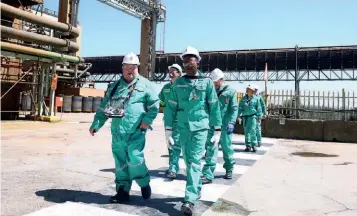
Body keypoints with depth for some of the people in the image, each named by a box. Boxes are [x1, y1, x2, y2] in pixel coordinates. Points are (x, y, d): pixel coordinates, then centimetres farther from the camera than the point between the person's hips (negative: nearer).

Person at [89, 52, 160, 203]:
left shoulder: (144, 84, 3)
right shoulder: (114, 86, 15)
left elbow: (154, 104, 2)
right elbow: (104, 108, 17)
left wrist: (147, 119, -11)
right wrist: (96, 125, 11)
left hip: (136, 131, -4)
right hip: (117, 132, 5)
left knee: (134, 158, -11)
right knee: (120, 162, 9)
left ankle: (144, 184, 17)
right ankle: (122, 191, 21)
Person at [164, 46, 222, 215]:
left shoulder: (206, 82, 0)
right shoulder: (178, 83, 7)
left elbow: (214, 107, 1)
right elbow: (171, 107, 7)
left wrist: (217, 130, -1)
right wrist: (168, 129, 3)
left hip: (200, 127, -3)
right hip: (183, 128, 3)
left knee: (194, 162, -8)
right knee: (188, 162, 12)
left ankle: (190, 199, -8)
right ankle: (197, 190, 31)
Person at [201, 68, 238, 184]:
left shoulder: (230, 91, -2)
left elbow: (234, 108, -6)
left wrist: (231, 123, -16)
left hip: (225, 126, -2)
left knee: (226, 147, 11)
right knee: (211, 148, -2)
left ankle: (229, 169, 33)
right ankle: (208, 174, -1)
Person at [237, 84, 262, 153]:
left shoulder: (256, 98, 2)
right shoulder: (243, 98, 8)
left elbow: (259, 108, 4)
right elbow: (240, 108, 8)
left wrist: (259, 117, 1)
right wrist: (239, 116, 1)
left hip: (253, 116, -3)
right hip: (245, 117, 3)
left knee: (252, 131, -9)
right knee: (246, 132, 6)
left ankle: (254, 145, 0)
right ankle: (248, 146, 14)